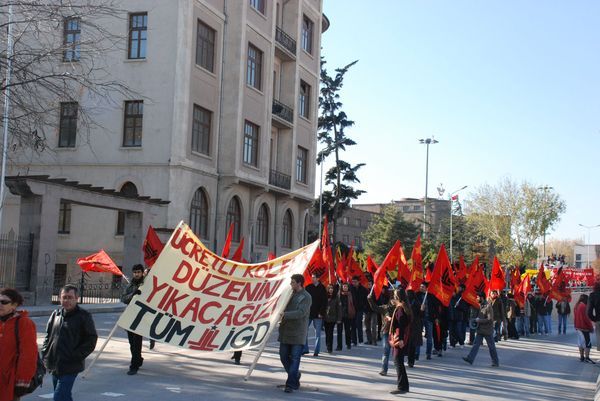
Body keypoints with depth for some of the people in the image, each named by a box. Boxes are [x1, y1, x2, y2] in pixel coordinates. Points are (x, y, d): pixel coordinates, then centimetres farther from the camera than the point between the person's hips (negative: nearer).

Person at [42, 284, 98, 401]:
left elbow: (91, 340, -8)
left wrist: (75, 356, -13)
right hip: (54, 366, 6)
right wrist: (45, 353, 8)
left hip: (70, 367, -6)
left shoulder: (83, 316, -7)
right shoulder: (56, 314, 10)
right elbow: (48, 336, 21)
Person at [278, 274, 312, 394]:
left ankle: (291, 384, -3)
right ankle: (295, 376, 32)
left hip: (298, 333, -7)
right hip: (286, 331, 7)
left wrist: (285, 314, -23)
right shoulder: (290, 294, 12)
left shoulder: (306, 297, -8)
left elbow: (301, 313, -19)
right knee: (284, 356, 11)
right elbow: (283, 307, 23)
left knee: (295, 359, -6)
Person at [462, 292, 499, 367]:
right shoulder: (480, 305, 10)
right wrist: (476, 320, 5)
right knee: (476, 344, 1)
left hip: (487, 330, -8)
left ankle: (495, 362, 14)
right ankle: (470, 359, -3)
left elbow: (490, 319, -21)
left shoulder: (488, 306, -17)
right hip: (480, 330, 8)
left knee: (491, 347, 4)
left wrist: (479, 320, -17)